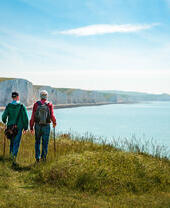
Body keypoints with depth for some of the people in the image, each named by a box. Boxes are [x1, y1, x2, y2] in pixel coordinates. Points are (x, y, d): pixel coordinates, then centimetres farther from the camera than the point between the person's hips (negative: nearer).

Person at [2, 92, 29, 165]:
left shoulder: (8, 106, -3)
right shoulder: (22, 106, -9)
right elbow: (25, 118, -10)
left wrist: (4, 121, 19)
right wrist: (25, 128, 1)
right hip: (19, 127, -3)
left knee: (12, 141, 22)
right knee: (16, 143, 0)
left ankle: (11, 154, 29)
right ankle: (14, 156, -14)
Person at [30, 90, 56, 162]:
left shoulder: (36, 104, -4)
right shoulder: (49, 105, -6)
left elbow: (33, 116, -5)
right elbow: (52, 116, -11)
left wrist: (31, 127, 2)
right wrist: (54, 122, 10)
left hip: (37, 126, 1)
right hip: (46, 126, -1)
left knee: (37, 142, 16)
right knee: (45, 142, 11)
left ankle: (37, 157, 14)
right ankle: (43, 156, 8)